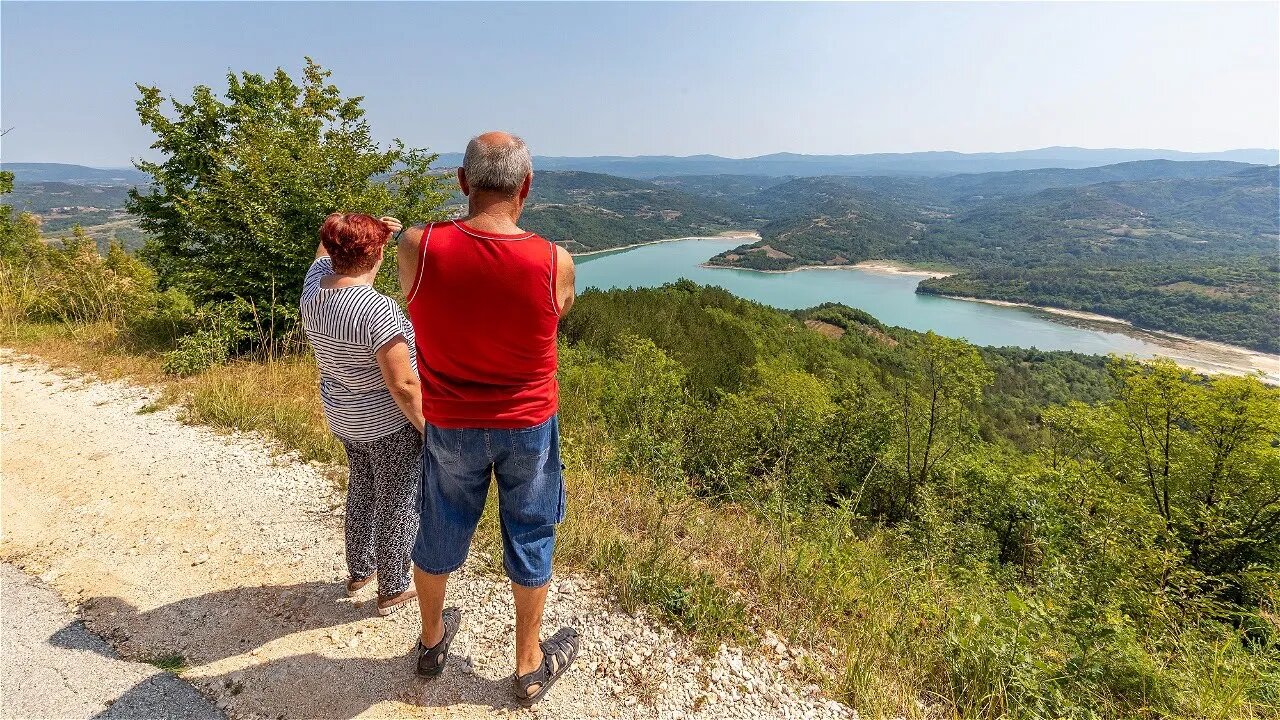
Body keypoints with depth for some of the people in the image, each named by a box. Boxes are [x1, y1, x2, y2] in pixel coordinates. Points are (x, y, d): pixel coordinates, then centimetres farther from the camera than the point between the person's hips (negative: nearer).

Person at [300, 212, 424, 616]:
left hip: (342, 417, 8)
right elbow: (403, 385, -26)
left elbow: (328, 243, 18)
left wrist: (361, 228, 5)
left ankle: (358, 571, 44)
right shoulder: (377, 309, -29)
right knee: (397, 505, 10)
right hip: (389, 424, -8)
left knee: (361, 488, 26)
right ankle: (393, 590, 28)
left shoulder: (314, 287, -6)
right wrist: (428, 430, -15)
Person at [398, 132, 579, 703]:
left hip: (450, 425, 2)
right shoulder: (556, 263, -20)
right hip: (528, 425, -1)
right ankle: (530, 665, 37)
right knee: (529, 538, 18)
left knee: (440, 532, 23)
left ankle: (432, 642, 48)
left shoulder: (417, 247, -18)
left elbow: (418, 312, 1)